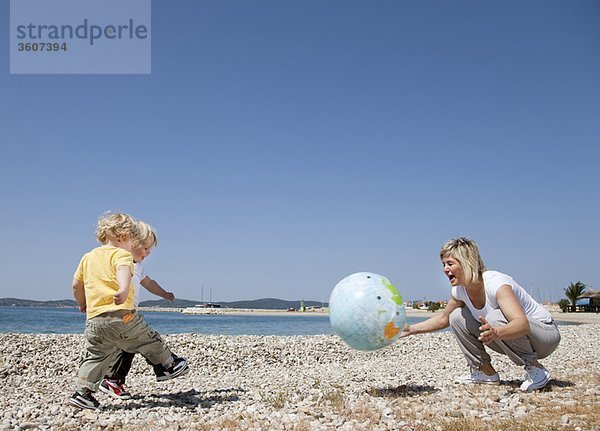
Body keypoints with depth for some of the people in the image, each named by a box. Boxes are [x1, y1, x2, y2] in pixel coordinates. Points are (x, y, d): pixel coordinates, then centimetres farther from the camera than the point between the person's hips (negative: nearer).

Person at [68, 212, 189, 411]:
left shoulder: (88, 257, 20)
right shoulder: (121, 254, -1)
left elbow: (76, 284, 23)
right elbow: (123, 269, -25)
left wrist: (82, 304, 40)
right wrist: (124, 289, -43)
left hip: (95, 320, 6)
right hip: (121, 315, -6)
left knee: (95, 357, 14)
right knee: (150, 340, 12)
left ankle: (82, 393, 9)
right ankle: (170, 365, 25)